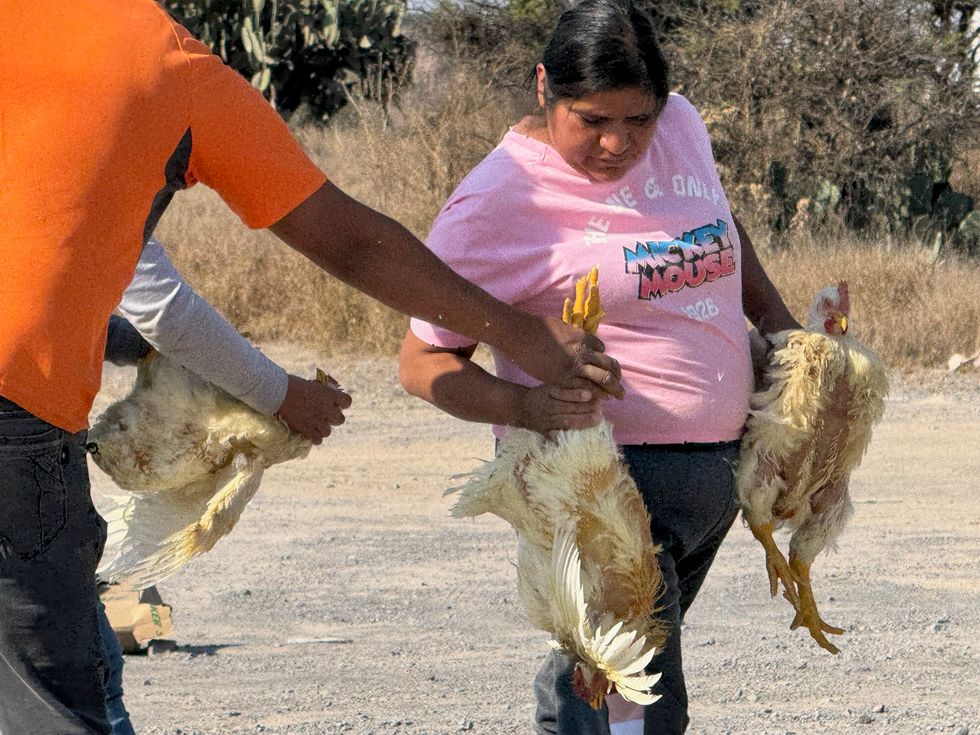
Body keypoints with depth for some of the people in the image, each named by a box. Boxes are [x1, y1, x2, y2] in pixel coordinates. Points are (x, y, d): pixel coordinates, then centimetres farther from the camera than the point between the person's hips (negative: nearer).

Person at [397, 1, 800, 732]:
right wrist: (525, 407, -29)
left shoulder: (682, 126, 6)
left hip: (717, 472, 7)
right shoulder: (497, 201, -14)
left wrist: (778, 321, 20)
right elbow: (425, 362, -11)